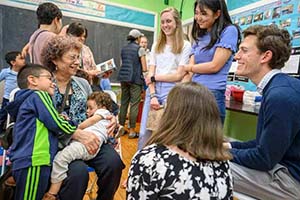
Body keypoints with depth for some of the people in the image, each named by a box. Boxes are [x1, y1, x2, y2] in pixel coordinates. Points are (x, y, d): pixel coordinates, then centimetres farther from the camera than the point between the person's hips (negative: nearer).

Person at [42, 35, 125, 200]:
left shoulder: (83, 83, 12)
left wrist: (110, 118, -3)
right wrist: (77, 134, -27)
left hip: (87, 139, 5)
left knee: (113, 162, -20)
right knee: (78, 172, -31)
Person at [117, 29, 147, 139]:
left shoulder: (123, 49, 14)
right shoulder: (140, 49, -4)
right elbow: (144, 68, -6)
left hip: (123, 77, 6)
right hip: (135, 78, -6)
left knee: (123, 103, 11)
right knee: (134, 105, -2)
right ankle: (132, 131, 2)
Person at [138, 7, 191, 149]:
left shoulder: (185, 46, 0)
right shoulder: (156, 46, 15)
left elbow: (179, 75, -6)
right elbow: (150, 74, 6)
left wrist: (155, 77, -1)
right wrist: (153, 96, -7)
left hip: (172, 91, -4)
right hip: (153, 90, 4)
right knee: (144, 133, 6)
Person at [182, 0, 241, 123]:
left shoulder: (229, 31, -1)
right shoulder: (199, 38, 17)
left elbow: (215, 66, -10)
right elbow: (189, 74, 10)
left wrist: (187, 68, 3)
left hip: (212, 95, -6)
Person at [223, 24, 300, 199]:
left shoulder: (281, 95, -26)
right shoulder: (278, 87, 4)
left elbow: (265, 159, -21)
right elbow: (266, 143, 9)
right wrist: (230, 146, 3)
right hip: (285, 166, 9)